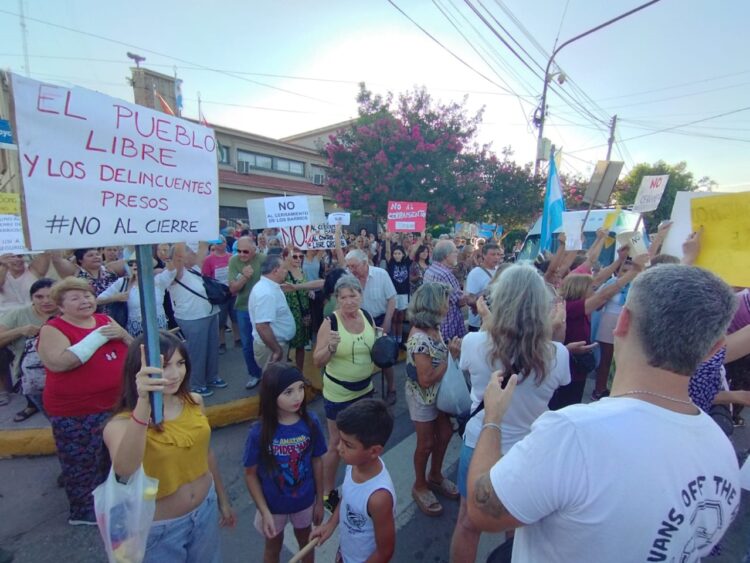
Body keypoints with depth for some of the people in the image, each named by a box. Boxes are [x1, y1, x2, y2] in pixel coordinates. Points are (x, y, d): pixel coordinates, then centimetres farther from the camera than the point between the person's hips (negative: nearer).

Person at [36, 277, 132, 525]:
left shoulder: (105, 319, 2)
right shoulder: (53, 329, -13)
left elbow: (134, 349, 6)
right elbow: (58, 363, -29)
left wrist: (123, 335, -15)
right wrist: (98, 337, -28)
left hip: (116, 403, 6)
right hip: (75, 412, -6)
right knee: (83, 463, 10)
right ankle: (85, 510, 32)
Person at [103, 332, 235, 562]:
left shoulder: (194, 402, -10)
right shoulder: (122, 423, -23)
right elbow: (124, 470, -44)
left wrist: (222, 499, 14)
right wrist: (143, 403, -55)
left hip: (206, 509, 4)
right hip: (160, 528, -4)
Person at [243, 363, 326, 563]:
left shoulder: (311, 423, -22)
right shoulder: (259, 432, -28)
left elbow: (317, 462, -8)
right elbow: (251, 474, -13)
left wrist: (319, 500, 0)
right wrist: (265, 512, -14)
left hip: (305, 501, 2)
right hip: (273, 505, -1)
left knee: (306, 542, 28)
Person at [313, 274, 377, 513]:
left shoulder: (367, 316, -5)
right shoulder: (330, 321, -20)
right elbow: (317, 362, -18)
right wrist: (331, 347, -36)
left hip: (365, 389, 6)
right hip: (338, 393, -5)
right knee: (336, 444, 10)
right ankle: (328, 492, 33)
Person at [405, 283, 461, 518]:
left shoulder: (434, 328, -5)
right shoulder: (419, 339, -32)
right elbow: (426, 380, -29)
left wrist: (452, 350, -12)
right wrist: (451, 357, -24)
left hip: (439, 393, 8)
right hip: (422, 397, -8)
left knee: (444, 434, 21)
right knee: (426, 443, 12)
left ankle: (435, 476, 46)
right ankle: (420, 486, 38)